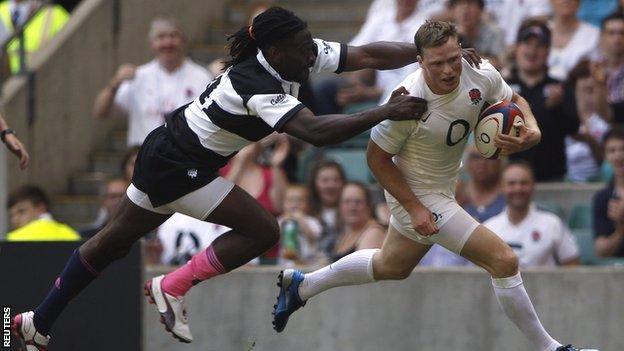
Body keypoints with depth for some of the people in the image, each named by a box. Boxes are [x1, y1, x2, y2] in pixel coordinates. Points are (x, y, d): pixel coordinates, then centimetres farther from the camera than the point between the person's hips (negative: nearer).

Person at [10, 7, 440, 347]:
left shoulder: (301, 56, -8)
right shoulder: (258, 87, -32)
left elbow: (365, 55, -10)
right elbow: (316, 131, -44)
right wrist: (386, 112, -46)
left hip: (165, 154, 10)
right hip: (178, 167, -10)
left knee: (115, 240, 20)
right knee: (263, 231, -10)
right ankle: (173, 287, -2)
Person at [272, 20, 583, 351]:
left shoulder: (481, 74, -17)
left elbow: (514, 100, 5)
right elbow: (377, 157, -19)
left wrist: (531, 131, -17)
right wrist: (415, 209, -23)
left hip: (442, 188, 8)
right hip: (417, 196, -8)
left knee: (391, 267, 30)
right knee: (504, 261, -12)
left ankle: (301, 285, 48)